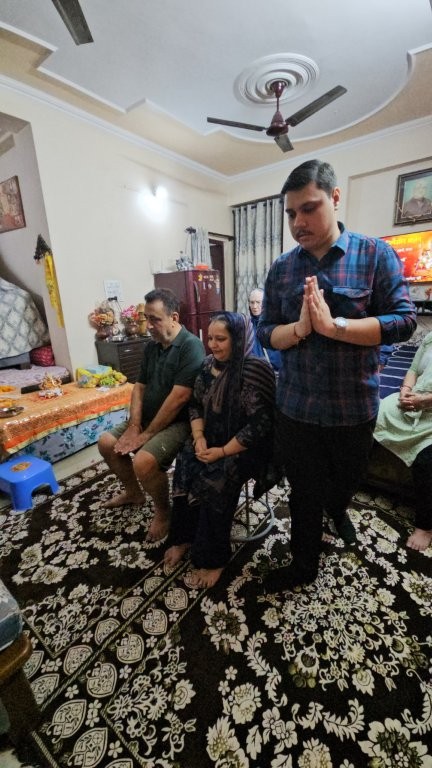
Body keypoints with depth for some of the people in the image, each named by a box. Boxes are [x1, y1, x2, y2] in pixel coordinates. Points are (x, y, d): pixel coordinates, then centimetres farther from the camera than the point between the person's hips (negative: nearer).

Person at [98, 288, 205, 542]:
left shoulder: (191, 346, -20)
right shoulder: (152, 346, 7)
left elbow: (179, 398, -25)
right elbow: (139, 387, 9)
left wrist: (148, 434, -19)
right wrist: (134, 425, -5)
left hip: (178, 422, -9)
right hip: (148, 418, 9)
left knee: (143, 462, -28)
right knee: (107, 442, 9)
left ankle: (164, 512, 4)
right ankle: (134, 492, 31)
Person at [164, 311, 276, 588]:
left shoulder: (255, 371, -20)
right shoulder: (209, 365, 2)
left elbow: (260, 425, -21)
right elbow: (196, 405, 9)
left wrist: (223, 452, -20)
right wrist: (199, 437, -7)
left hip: (247, 447, -6)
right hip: (211, 440, 6)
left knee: (215, 479, -25)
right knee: (185, 468, -16)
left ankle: (213, 557, -3)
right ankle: (184, 537, 5)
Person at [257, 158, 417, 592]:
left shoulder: (375, 254, -5)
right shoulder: (281, 269, 2)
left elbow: (404, 321, -13)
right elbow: (265, 333, -1)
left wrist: (333, 325, -25)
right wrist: (300, 327, -22)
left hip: (353, 406, -1)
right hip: (295, 407, 2)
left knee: (347, 480, 25)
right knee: (303, 493, 16)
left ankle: (338, 513, 62)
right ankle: (303, 565, 42)